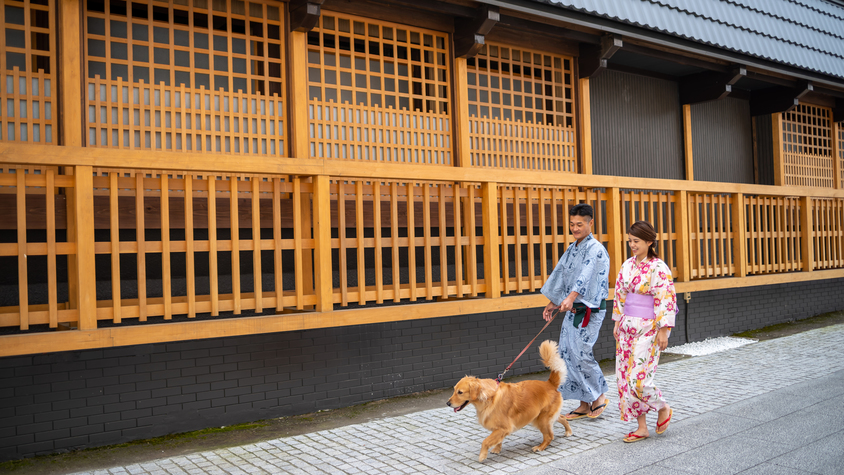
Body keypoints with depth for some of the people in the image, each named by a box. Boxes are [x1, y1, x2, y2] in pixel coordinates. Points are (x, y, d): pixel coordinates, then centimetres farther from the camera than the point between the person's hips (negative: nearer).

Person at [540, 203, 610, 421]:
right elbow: (561, 275, 20)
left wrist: (571, 298, -43)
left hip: (589, 310, -8)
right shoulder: (572, 249, 14)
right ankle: (585, 404, 16)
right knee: (567, 352, 6)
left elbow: (586, 276, -29)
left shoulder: (595, 249, -13)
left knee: (581, 353, -10)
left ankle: (599, 395, 14)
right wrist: (553, 303, 19)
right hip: (572, 309, 8)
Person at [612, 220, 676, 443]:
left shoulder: (658, 268, -11)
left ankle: (663, 408, 21)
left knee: (638, 378, -10)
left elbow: (666, 301, -13)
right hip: (628, 327, 7)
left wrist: (663, 331, -16)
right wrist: (617, 322, 13)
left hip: (648, 328, -7)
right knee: (625, 377, 5)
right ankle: (642, 427, 16)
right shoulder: (627, 265, 8)